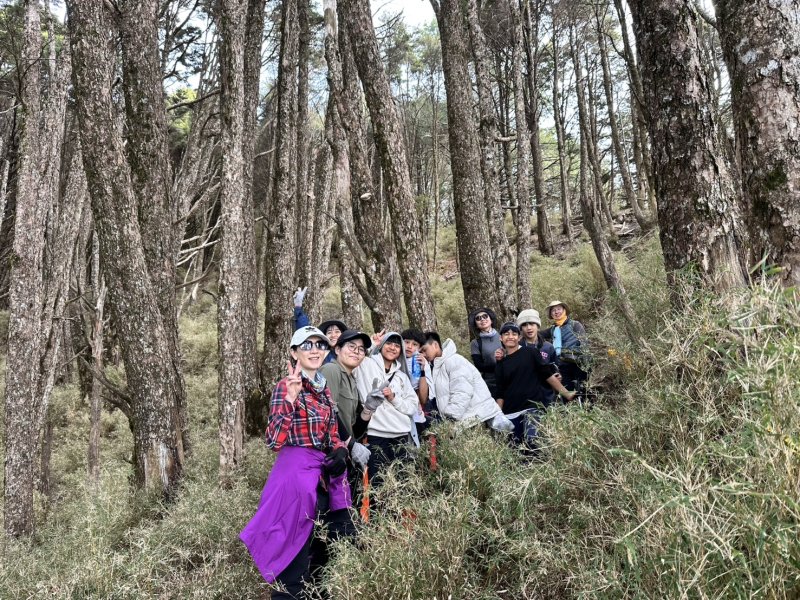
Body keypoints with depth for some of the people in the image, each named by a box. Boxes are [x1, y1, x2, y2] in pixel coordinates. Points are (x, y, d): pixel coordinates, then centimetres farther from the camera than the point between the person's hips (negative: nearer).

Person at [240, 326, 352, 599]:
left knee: (339, 540, 14)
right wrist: (290, 400, -31)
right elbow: (273, 441, -19)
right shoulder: (286, 386, -11)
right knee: (297, 547, -1)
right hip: (297, 473, -8)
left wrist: (341, 451, -2)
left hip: (325, 474, 8)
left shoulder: (324, 389, 12)